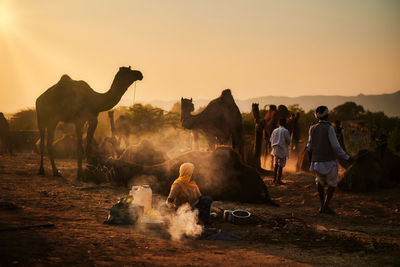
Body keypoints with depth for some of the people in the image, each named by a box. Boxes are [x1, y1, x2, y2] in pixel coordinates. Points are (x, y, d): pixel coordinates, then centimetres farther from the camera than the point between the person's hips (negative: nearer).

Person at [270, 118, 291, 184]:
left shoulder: (274, 131, 9)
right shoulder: (285, 131, -9)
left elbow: (271, 140, 15)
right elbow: (288, 141, -9)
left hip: (275, 150, 6)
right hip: (282, 150, -6)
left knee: (276, 165, 16)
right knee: (281, 165, -4)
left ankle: (275, 179, 18)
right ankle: (278, 179, -6)